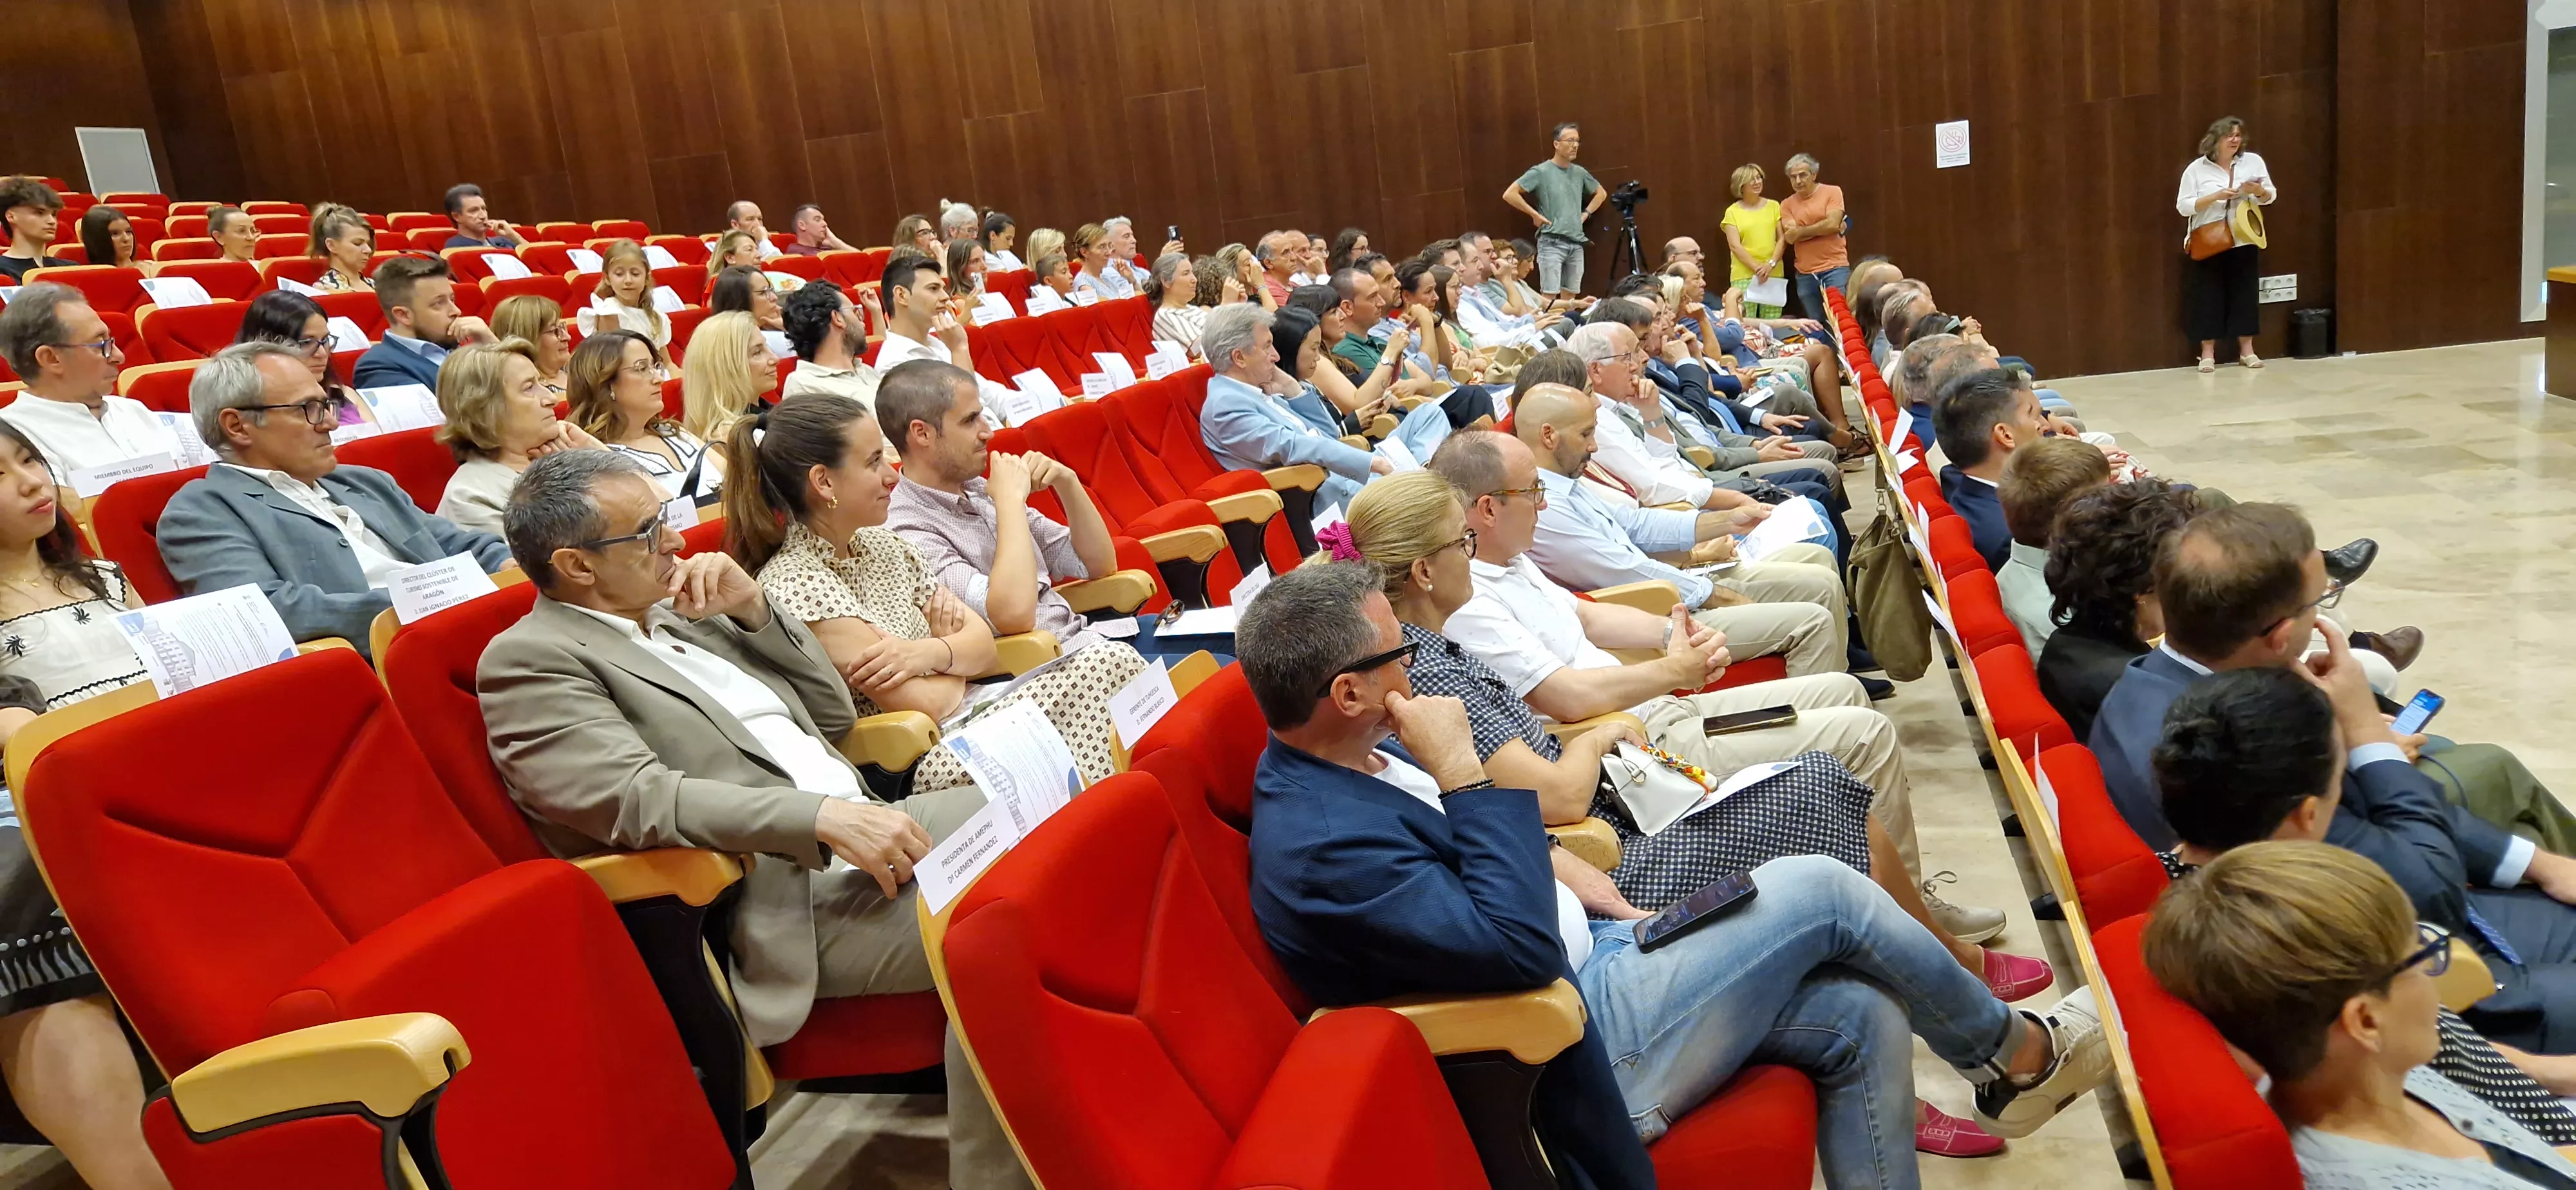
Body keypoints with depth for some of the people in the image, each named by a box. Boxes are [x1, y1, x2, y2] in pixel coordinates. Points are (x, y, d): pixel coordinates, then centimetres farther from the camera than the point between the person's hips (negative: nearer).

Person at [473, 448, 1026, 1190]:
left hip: (867, 826, 8)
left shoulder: (677, 613, 18)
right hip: (786, 900, -8)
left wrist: (752, 611, 6)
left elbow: (833, 713, 20)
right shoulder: (528, 659, -4)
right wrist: (823, 818, -28)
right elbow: (637, 797, -19)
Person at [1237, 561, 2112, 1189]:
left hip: (1586, 951, 9)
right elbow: (1521, 947, -32)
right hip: (1583, 1045, -9)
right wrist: (1462, 771, -29)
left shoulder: (1351, 753, 3)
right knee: (1821, 891, -5)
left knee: (1861, 1019, 3)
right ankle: (2015, 1053, 21)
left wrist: (1581, 883, 6)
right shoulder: (1319, 847, -28)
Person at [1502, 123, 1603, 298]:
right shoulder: (1541, 172, -6)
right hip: (1552, 242, -5)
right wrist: (1535, 215, -9)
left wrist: (1586, 214, 13)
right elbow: (1509, 194, -11)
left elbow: (1601, 193, 28)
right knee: (1549, 296, -9)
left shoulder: (1580, 173, 11)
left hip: (1577, 242, 6)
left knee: (1570, 295, 8)